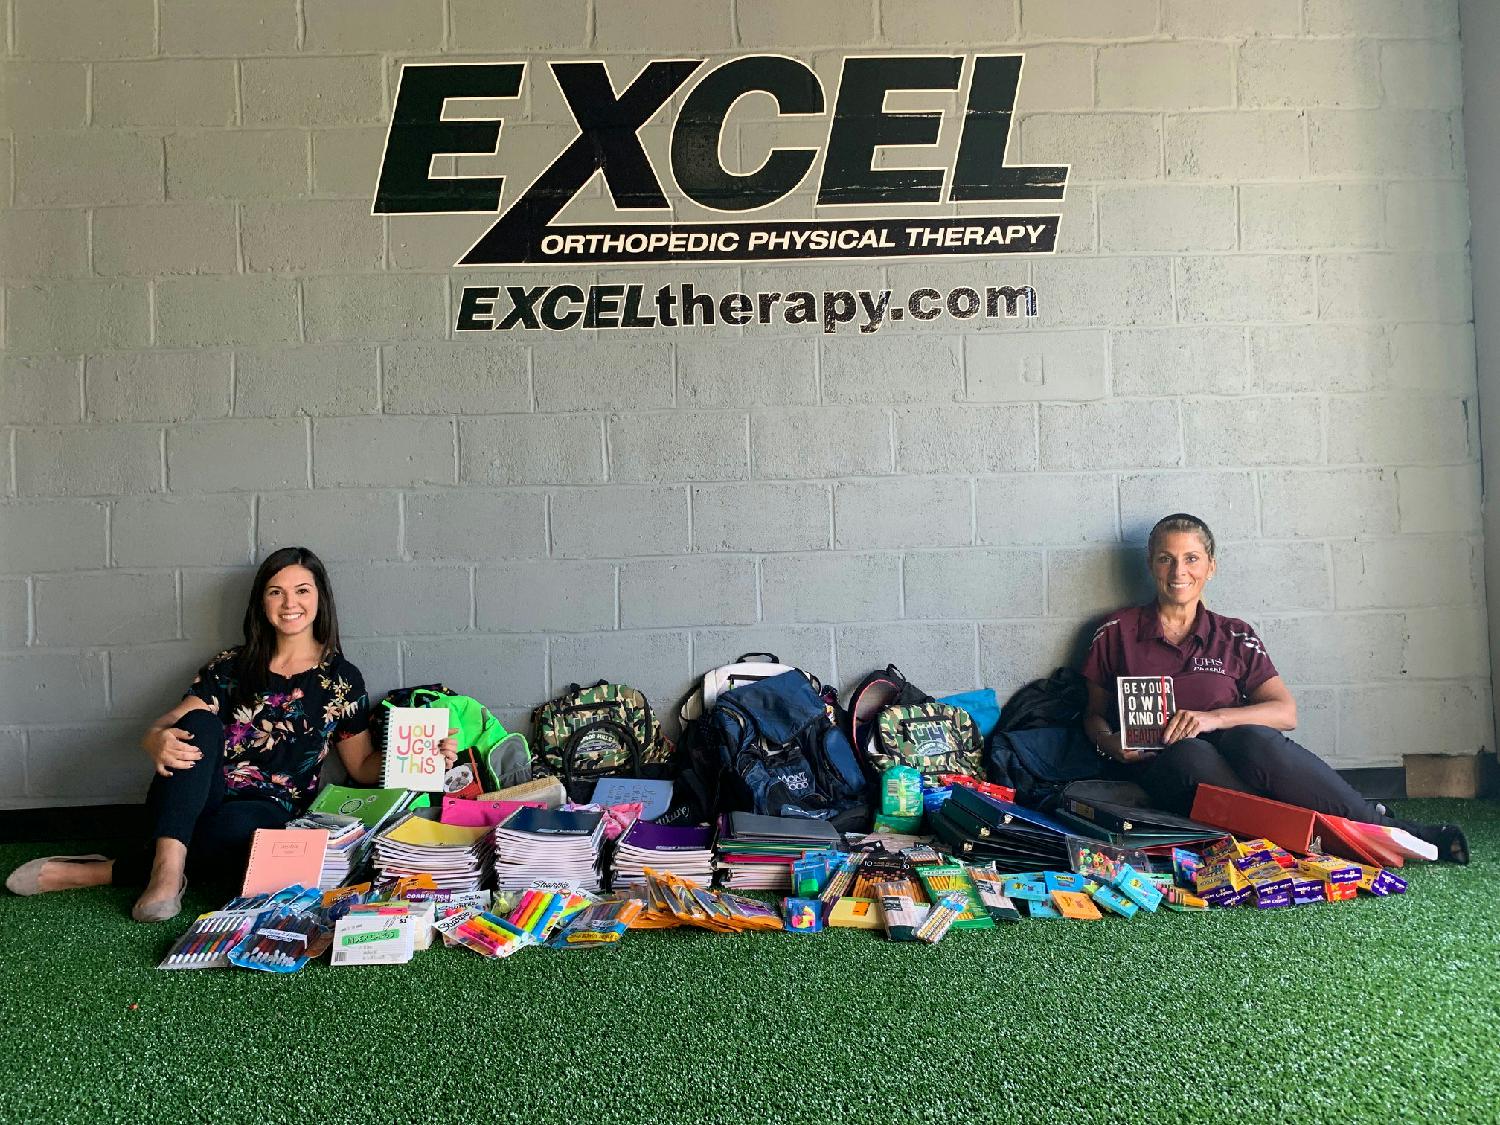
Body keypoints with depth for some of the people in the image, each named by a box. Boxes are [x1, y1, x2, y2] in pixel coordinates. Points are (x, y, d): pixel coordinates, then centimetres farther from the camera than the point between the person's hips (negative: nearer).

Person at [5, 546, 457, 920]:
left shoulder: (342, 679, 7)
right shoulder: (231, 667, 10)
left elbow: (363, 766, 11)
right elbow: (160, 728, 3)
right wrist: (159, 742, -23)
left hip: (267, 814, -2)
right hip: (191, 802, 2)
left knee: (237, 827, -39)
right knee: (199, 723, -27)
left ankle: (98, 872, -19)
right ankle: (167, 870, -37)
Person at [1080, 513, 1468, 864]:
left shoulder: (1235, 636, 13)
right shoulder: (1117, 632, 9)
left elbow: (1286, 711, 3)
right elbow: (1094, 715, 14)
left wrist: (1213, 718, -14)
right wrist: (1113, 745, -9)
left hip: (1231, 752, 1)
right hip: (1162, 768, -1)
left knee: (1252, 740, -35)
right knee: (1189, 754, -37)